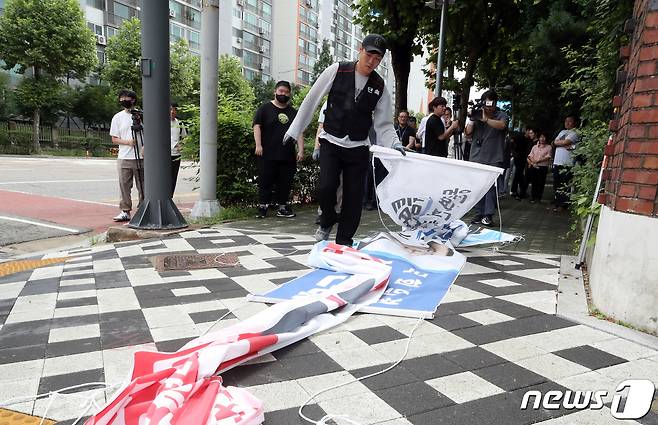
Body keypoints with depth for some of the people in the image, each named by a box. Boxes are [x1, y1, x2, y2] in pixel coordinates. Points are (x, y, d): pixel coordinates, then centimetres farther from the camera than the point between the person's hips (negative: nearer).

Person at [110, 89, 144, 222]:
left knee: (142, 186, 3)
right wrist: (127, 142, -11)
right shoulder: (118, 117, 8)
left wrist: (145, 146, -9)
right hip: (124, 158, 1)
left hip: (141, 158, -1)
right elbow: (114, 139, 7)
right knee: (124, 186, 2)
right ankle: (125, 212, 9)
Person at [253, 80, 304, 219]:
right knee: (265, 181, -2)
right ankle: (262, 207, 6)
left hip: (287, 156, 4)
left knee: (285, 182, 5)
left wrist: (301, 150, 3)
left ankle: (282, 207, 14)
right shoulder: (265, 108, 7)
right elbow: (257, 126, 0)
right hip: (267, 155, -3)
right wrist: (258, 145, -12)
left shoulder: (293, 112, 18)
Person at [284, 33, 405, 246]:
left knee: (354, 195, 0)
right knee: (326, 187, -16)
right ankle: (327, 221, 16)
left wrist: (394, 143, -16)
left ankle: (344, 240, 17)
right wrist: (294, 130, 4)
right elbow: (312, 99, 1)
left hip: (358, 147, 2)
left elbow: (383, 124, 4)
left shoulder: (379, 86, 1)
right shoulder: (337, 70, -5)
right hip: (331, 142, -2)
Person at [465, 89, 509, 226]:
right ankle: (479, 214, 11)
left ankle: (488, 215, -6)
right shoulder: (477, 114, 13)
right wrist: (473, 120, -6)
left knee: (491, 186, -9)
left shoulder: (501, 115, 5)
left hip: (494, 158, -3)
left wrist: (485, 119, -20)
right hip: (476, 157, 3)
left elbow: (502, 125, -17)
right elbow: (467, 132, 10)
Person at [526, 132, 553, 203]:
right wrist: (531, 162, -10)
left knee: (541, 183, -1)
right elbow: (530, 156, 10)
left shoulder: (549, 147, 4)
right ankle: (533, 198, 7)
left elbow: (548, 157, -7)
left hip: (543, 167, -2)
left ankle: (538, 198, 7)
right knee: (533, 183, 2)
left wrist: (537, 161, -14)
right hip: (534, 167, 3)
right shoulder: (535, 147, 16)